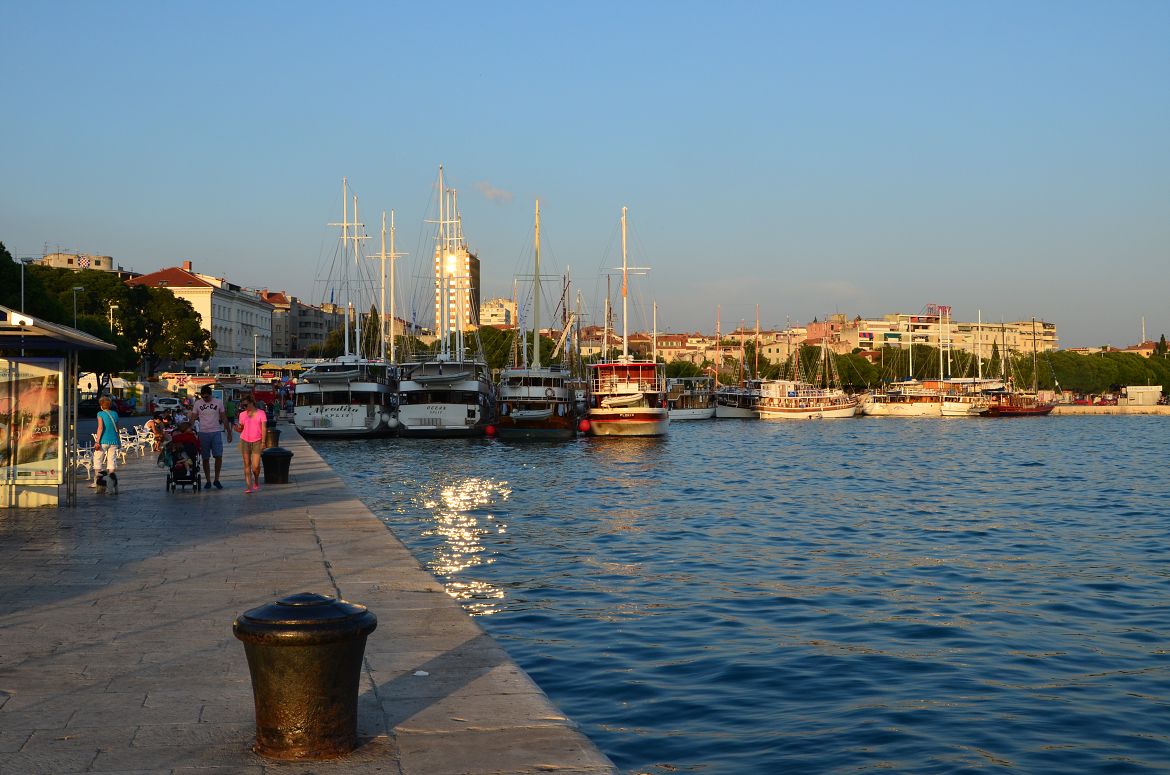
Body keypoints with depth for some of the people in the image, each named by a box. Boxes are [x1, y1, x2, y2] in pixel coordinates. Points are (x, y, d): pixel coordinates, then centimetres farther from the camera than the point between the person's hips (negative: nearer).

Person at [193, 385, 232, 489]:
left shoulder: (218, 403, 3)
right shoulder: (197, 404, 4)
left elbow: (224, 419, 6)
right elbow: (193, 419, 4)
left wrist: (229, 433, 4)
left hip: (216, 432, 0)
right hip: (203, 433, 1)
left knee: (218, 456, -9)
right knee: (205, 458, 4)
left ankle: (216, 480, 3)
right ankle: (208, 480, 12)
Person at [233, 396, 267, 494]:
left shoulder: (260, 413, 0)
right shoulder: (242, 414, 9)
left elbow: (263, 427, -2)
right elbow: (240, 429, 15)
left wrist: (263, 442, -9)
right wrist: (237, 428, -8)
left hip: (256, 442, -3)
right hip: (245, 441, 3)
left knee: (256, 465, -7)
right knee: (247, 464, 0)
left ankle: (256, 482, 21)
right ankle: (248, 486, 3)